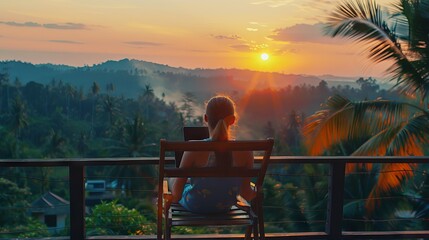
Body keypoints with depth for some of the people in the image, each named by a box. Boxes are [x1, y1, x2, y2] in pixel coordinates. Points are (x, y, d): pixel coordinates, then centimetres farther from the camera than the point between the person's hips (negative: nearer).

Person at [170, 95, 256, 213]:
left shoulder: (194, 150, -31)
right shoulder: (245, 151, -25)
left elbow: (176, 194, -22)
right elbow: (245, 190, -13)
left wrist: (174, 197, 3)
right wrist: (256, 194, 11)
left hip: (195, 206, -3)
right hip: (225, 206, 3)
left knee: (173, 180, 33)